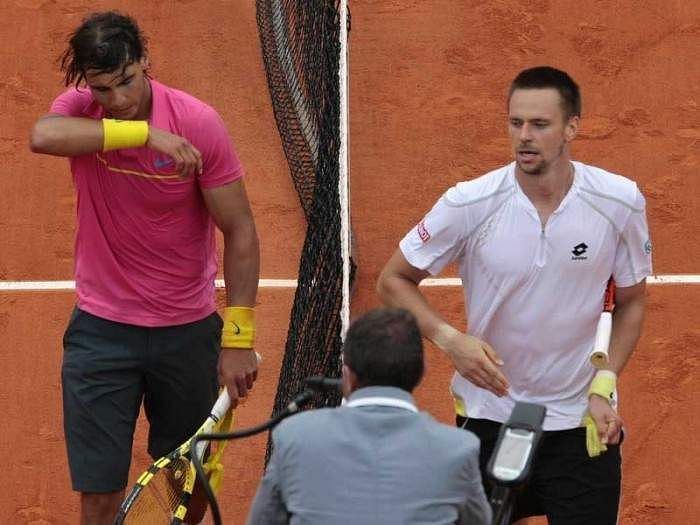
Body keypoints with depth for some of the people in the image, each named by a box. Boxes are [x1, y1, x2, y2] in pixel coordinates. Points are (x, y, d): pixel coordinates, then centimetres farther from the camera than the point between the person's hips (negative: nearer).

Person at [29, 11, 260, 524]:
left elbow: (240, 232, -9)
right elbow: (43, 136, -33)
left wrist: (238, 338, -12)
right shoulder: (80, 110, -8)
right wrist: (142, 133, -36)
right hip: (102, 328, 1)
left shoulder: (198, 122, -13)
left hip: (188, 329, 0)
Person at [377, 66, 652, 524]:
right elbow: (393, 281, -2)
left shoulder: (620, 202, -9)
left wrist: (604, 385, -8)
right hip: (488, 414, 0)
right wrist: (449, 339, -19)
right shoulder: (470, 203, -13)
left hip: (583, 423, 0)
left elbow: (631, 301, 5)